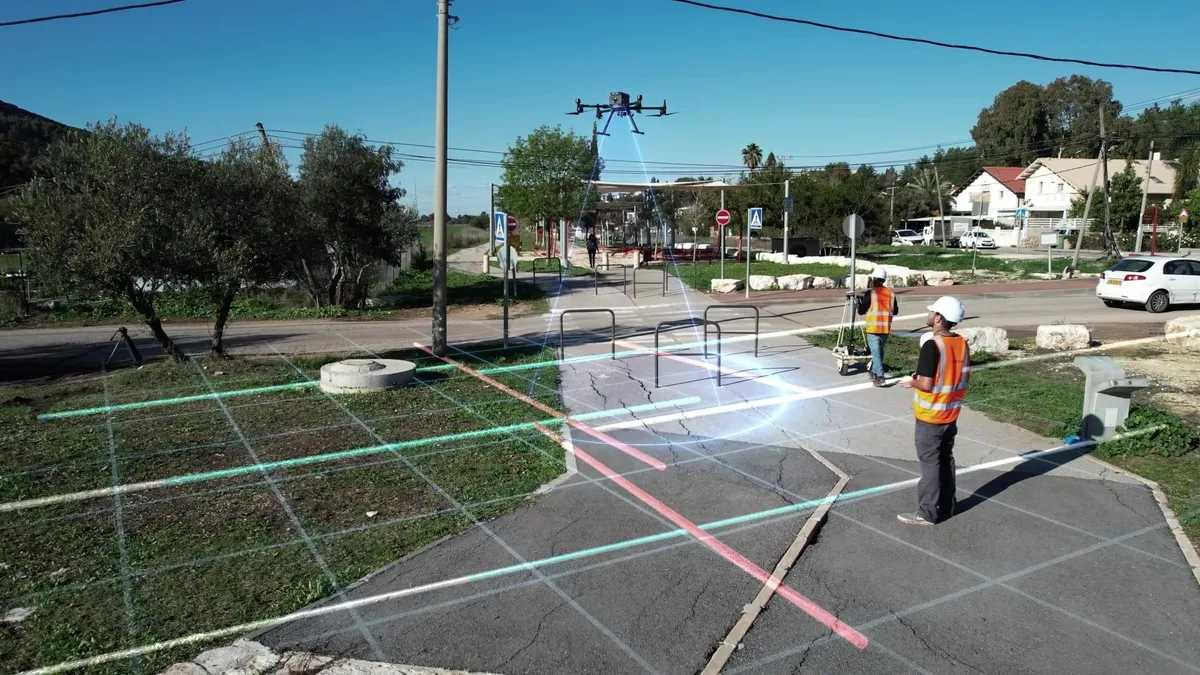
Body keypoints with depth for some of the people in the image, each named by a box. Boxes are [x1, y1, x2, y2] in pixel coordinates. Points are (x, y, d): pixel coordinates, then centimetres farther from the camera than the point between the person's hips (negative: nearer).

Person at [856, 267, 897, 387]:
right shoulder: (891, 293, 4)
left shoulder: (870, 293, -11)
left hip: (873, 329, -5)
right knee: (879, 351, 20)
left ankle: (879, 377, -15)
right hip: (886, 329, 5)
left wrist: (860, 302, 11)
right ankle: (874, 373, 30)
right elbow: (895, 311, 12)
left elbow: (861, 311, -8)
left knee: (876, 352, -5)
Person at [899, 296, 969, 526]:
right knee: (946, 459, 17)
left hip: (930, 416, -7)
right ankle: (947, 506, 27)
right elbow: (964, 378, 11)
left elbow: (926, 384, -23)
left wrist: (911, 382, -4)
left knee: (930, 463, 1)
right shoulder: (962, 343, 2)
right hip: (951, 414, 8)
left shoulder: (932, 346, -23)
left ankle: (928, 512, 9)